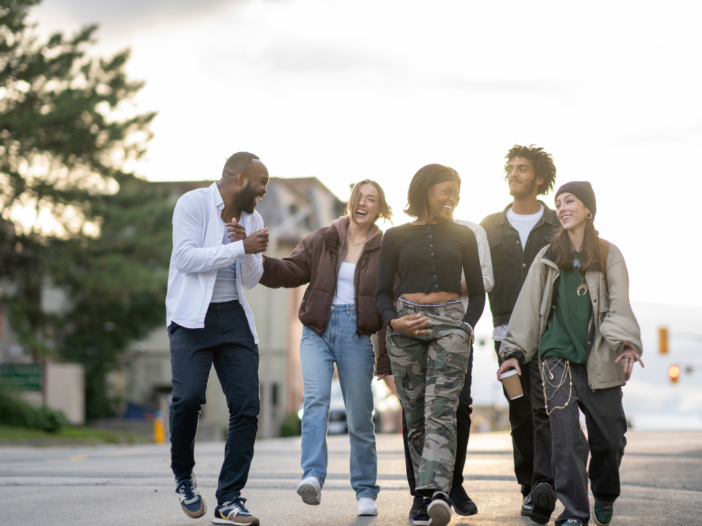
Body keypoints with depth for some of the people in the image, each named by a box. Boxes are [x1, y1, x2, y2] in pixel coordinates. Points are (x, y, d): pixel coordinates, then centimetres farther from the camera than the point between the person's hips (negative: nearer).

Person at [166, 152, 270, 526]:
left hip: (233, 318, 6)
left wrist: (251, 253, -6)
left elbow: (250, 282, 15)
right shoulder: (193, 204, -4)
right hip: (192, 318, -6)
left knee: (246, 405, -6)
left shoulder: (253, 219, 14)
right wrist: (241, 247, -16)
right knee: (188, 395, -22)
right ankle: (184, 477, 4)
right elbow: (186, 257, -16)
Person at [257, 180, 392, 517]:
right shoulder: (322, 240, 8)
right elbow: (293, 270, 3)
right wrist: (261, 263, -16)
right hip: (318, 330, 1)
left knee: (360, 416, 3)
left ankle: (365, 492, 15)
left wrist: (387, 355, 2)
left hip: (356, 334, -1)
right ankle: (313, 477, -30)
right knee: (316, 399, -21)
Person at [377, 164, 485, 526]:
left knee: (441, 411, -16)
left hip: (449, 323, -1)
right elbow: (383, 292, 10)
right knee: (415, 418, 1)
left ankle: (438, 492, -29)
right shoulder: (396, 237, 9)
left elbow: (477, 291, 15)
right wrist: (393, 321, -10)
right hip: (406, 328, 1)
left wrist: (467, 326, -2)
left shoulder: (463, 236, 12)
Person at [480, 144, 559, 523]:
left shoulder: (559, 227, 8)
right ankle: (529, 485, 12)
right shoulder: (490, 227, 13)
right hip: (508, 331, 3)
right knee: (519, 413, 4)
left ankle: (543, 487, -24)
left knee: (545, 407, -14)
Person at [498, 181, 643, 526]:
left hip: (599, 359, 0)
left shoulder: (608, 255, 9)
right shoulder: (547, 257, 14)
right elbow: (529, 305, 14)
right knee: (565, 433, -12)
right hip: (558, 356, 0)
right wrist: (515, 350, 6)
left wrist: (626, 341, -18)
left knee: (609, 436, 4)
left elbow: (619, 303, -1)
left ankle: (605, 498, 30)